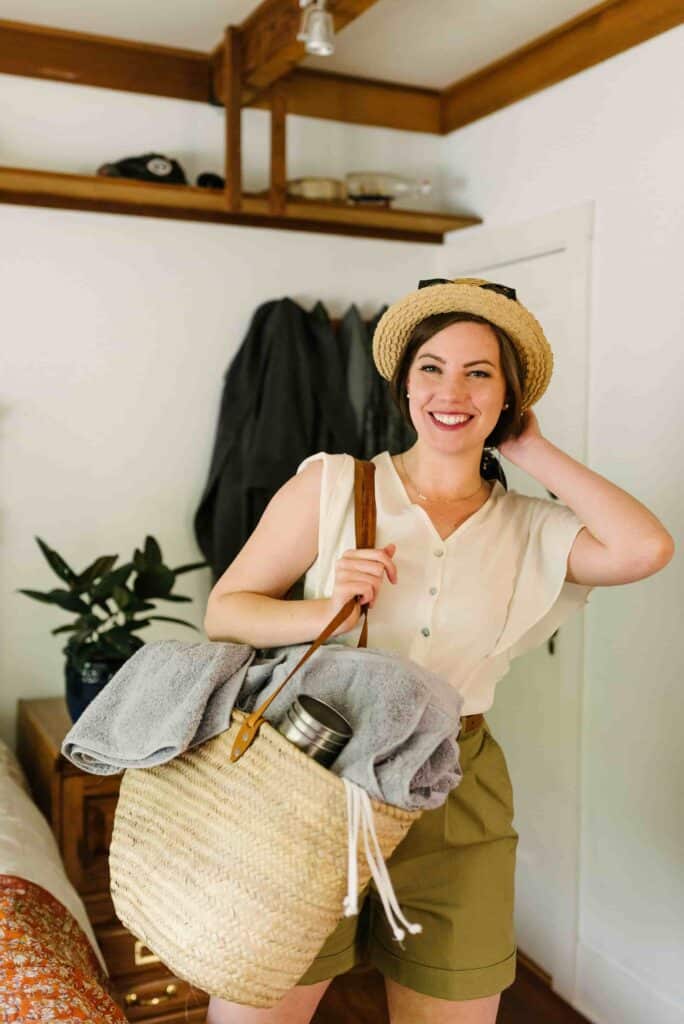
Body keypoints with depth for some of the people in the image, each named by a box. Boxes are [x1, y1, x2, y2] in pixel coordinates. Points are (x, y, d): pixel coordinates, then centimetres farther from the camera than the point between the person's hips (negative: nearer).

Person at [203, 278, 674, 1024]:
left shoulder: (532, 531, 4)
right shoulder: (330, 485, -2)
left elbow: (645, 549, -15)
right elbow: (223, 611, -1)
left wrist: (532, 449, -4)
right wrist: (325, 609, -20)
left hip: (456, 806, 2)